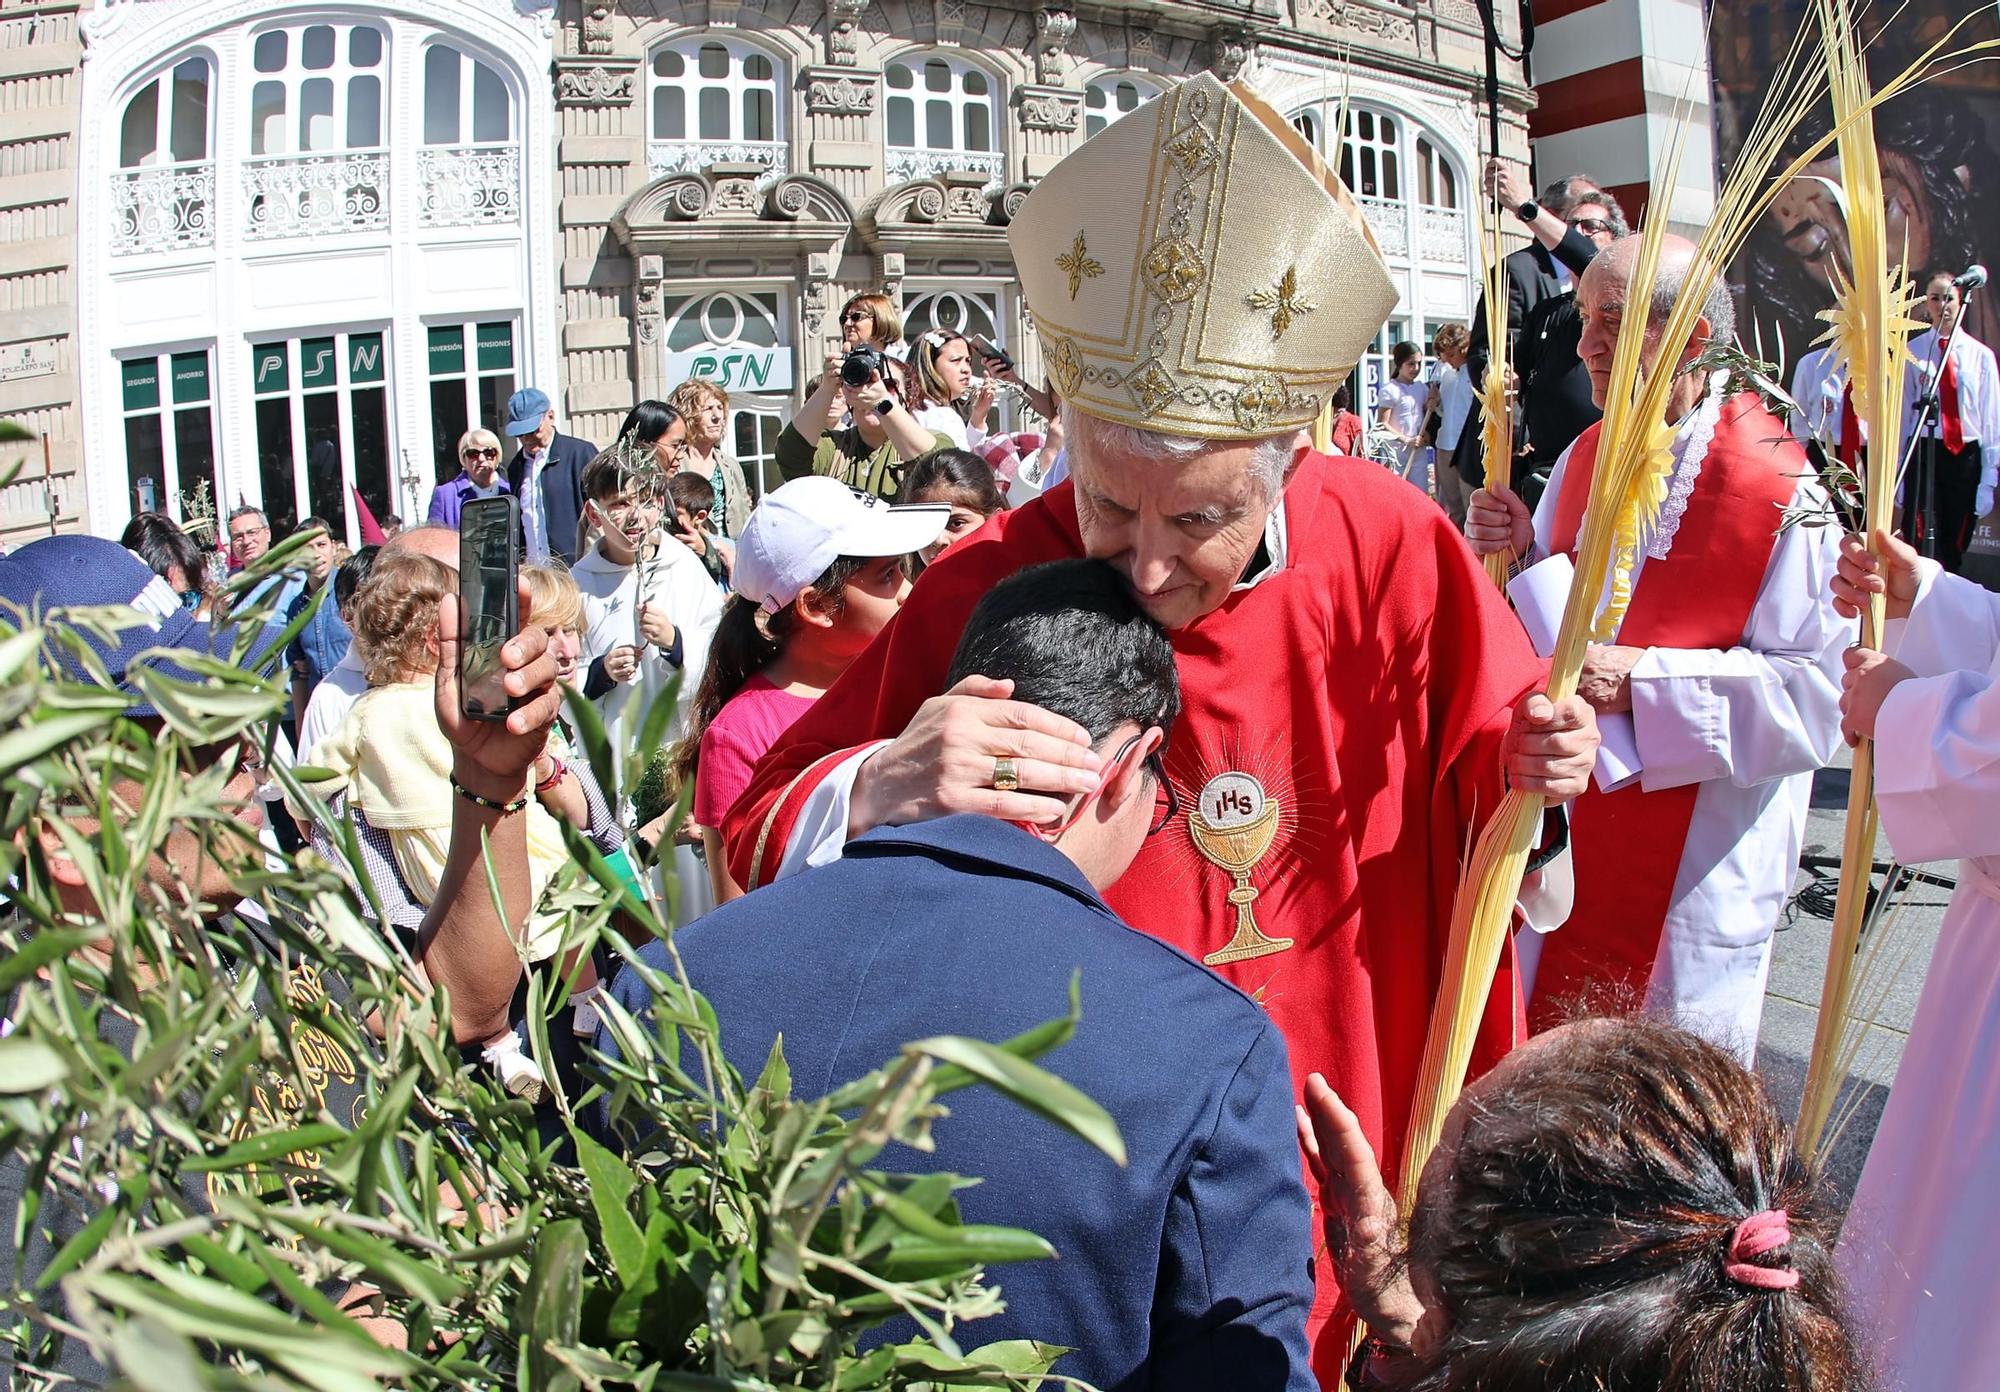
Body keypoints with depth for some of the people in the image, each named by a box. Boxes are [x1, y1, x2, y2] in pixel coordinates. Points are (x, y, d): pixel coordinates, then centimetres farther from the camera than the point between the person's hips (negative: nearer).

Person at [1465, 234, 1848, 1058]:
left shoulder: (1778, 491, -18)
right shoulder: (1587, 458, 4)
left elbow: (1819, 689, -21)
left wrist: (1648, 680, -27)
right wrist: (1519, 555, -8)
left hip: (1698, 856, -6)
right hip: (1576, 826, 6)